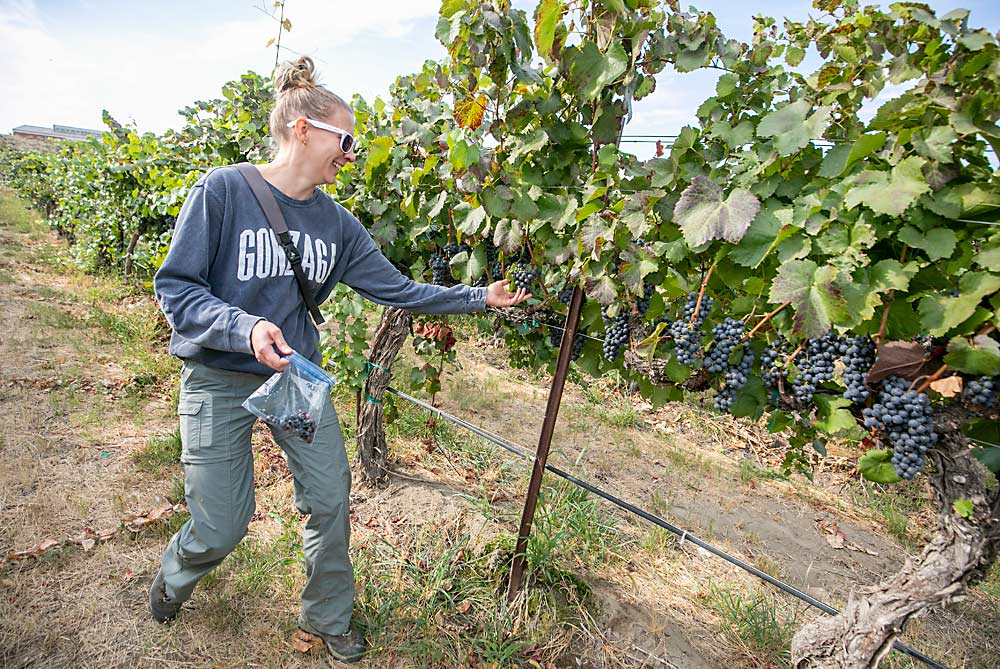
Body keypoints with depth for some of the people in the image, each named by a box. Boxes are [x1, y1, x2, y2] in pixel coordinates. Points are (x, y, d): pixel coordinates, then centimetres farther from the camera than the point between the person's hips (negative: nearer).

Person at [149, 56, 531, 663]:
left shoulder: (337, 223, -1)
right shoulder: (223, 190, -15)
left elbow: (396, 288, 0)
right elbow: (174, 288, -13)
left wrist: (479, 297, -3)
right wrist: (246, 328, -30)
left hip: (298, 375, 4)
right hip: (220, 378, -4)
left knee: (330, 499, 7)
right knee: (221, 528, 4)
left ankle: (328, 617, 34)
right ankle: (174, 577, 44)